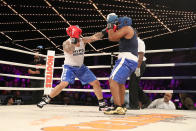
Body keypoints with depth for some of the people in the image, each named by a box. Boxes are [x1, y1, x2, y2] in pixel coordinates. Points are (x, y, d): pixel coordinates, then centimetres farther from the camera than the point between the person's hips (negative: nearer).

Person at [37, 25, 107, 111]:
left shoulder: (83, 40, -7)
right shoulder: (66, 43, -17)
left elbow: (94, 37, -18)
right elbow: (69, 50, -39)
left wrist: (103, 32, -36)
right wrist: (74, 42, -53)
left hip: (81, 67, 5)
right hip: (69, 67, -4)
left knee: (96, 83, 0)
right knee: (64, 84, -27)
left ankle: (102, 104, 14)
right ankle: (46, 99, -10)